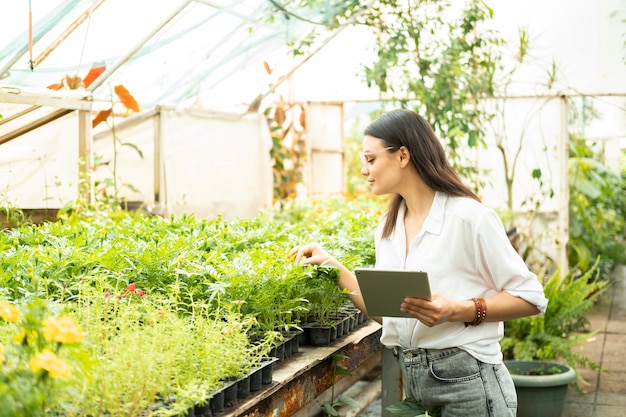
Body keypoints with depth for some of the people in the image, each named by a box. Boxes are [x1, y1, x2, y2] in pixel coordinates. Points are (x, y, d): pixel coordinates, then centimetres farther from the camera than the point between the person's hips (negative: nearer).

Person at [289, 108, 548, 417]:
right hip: (410, 379, 7)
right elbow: (386, 311, 11)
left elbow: (531, 298, -10)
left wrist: (457, 310, -22)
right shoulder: (388, 227, 8)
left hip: (465, 381, -6)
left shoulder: (468, 217, -13)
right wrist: (334, 269, 4)